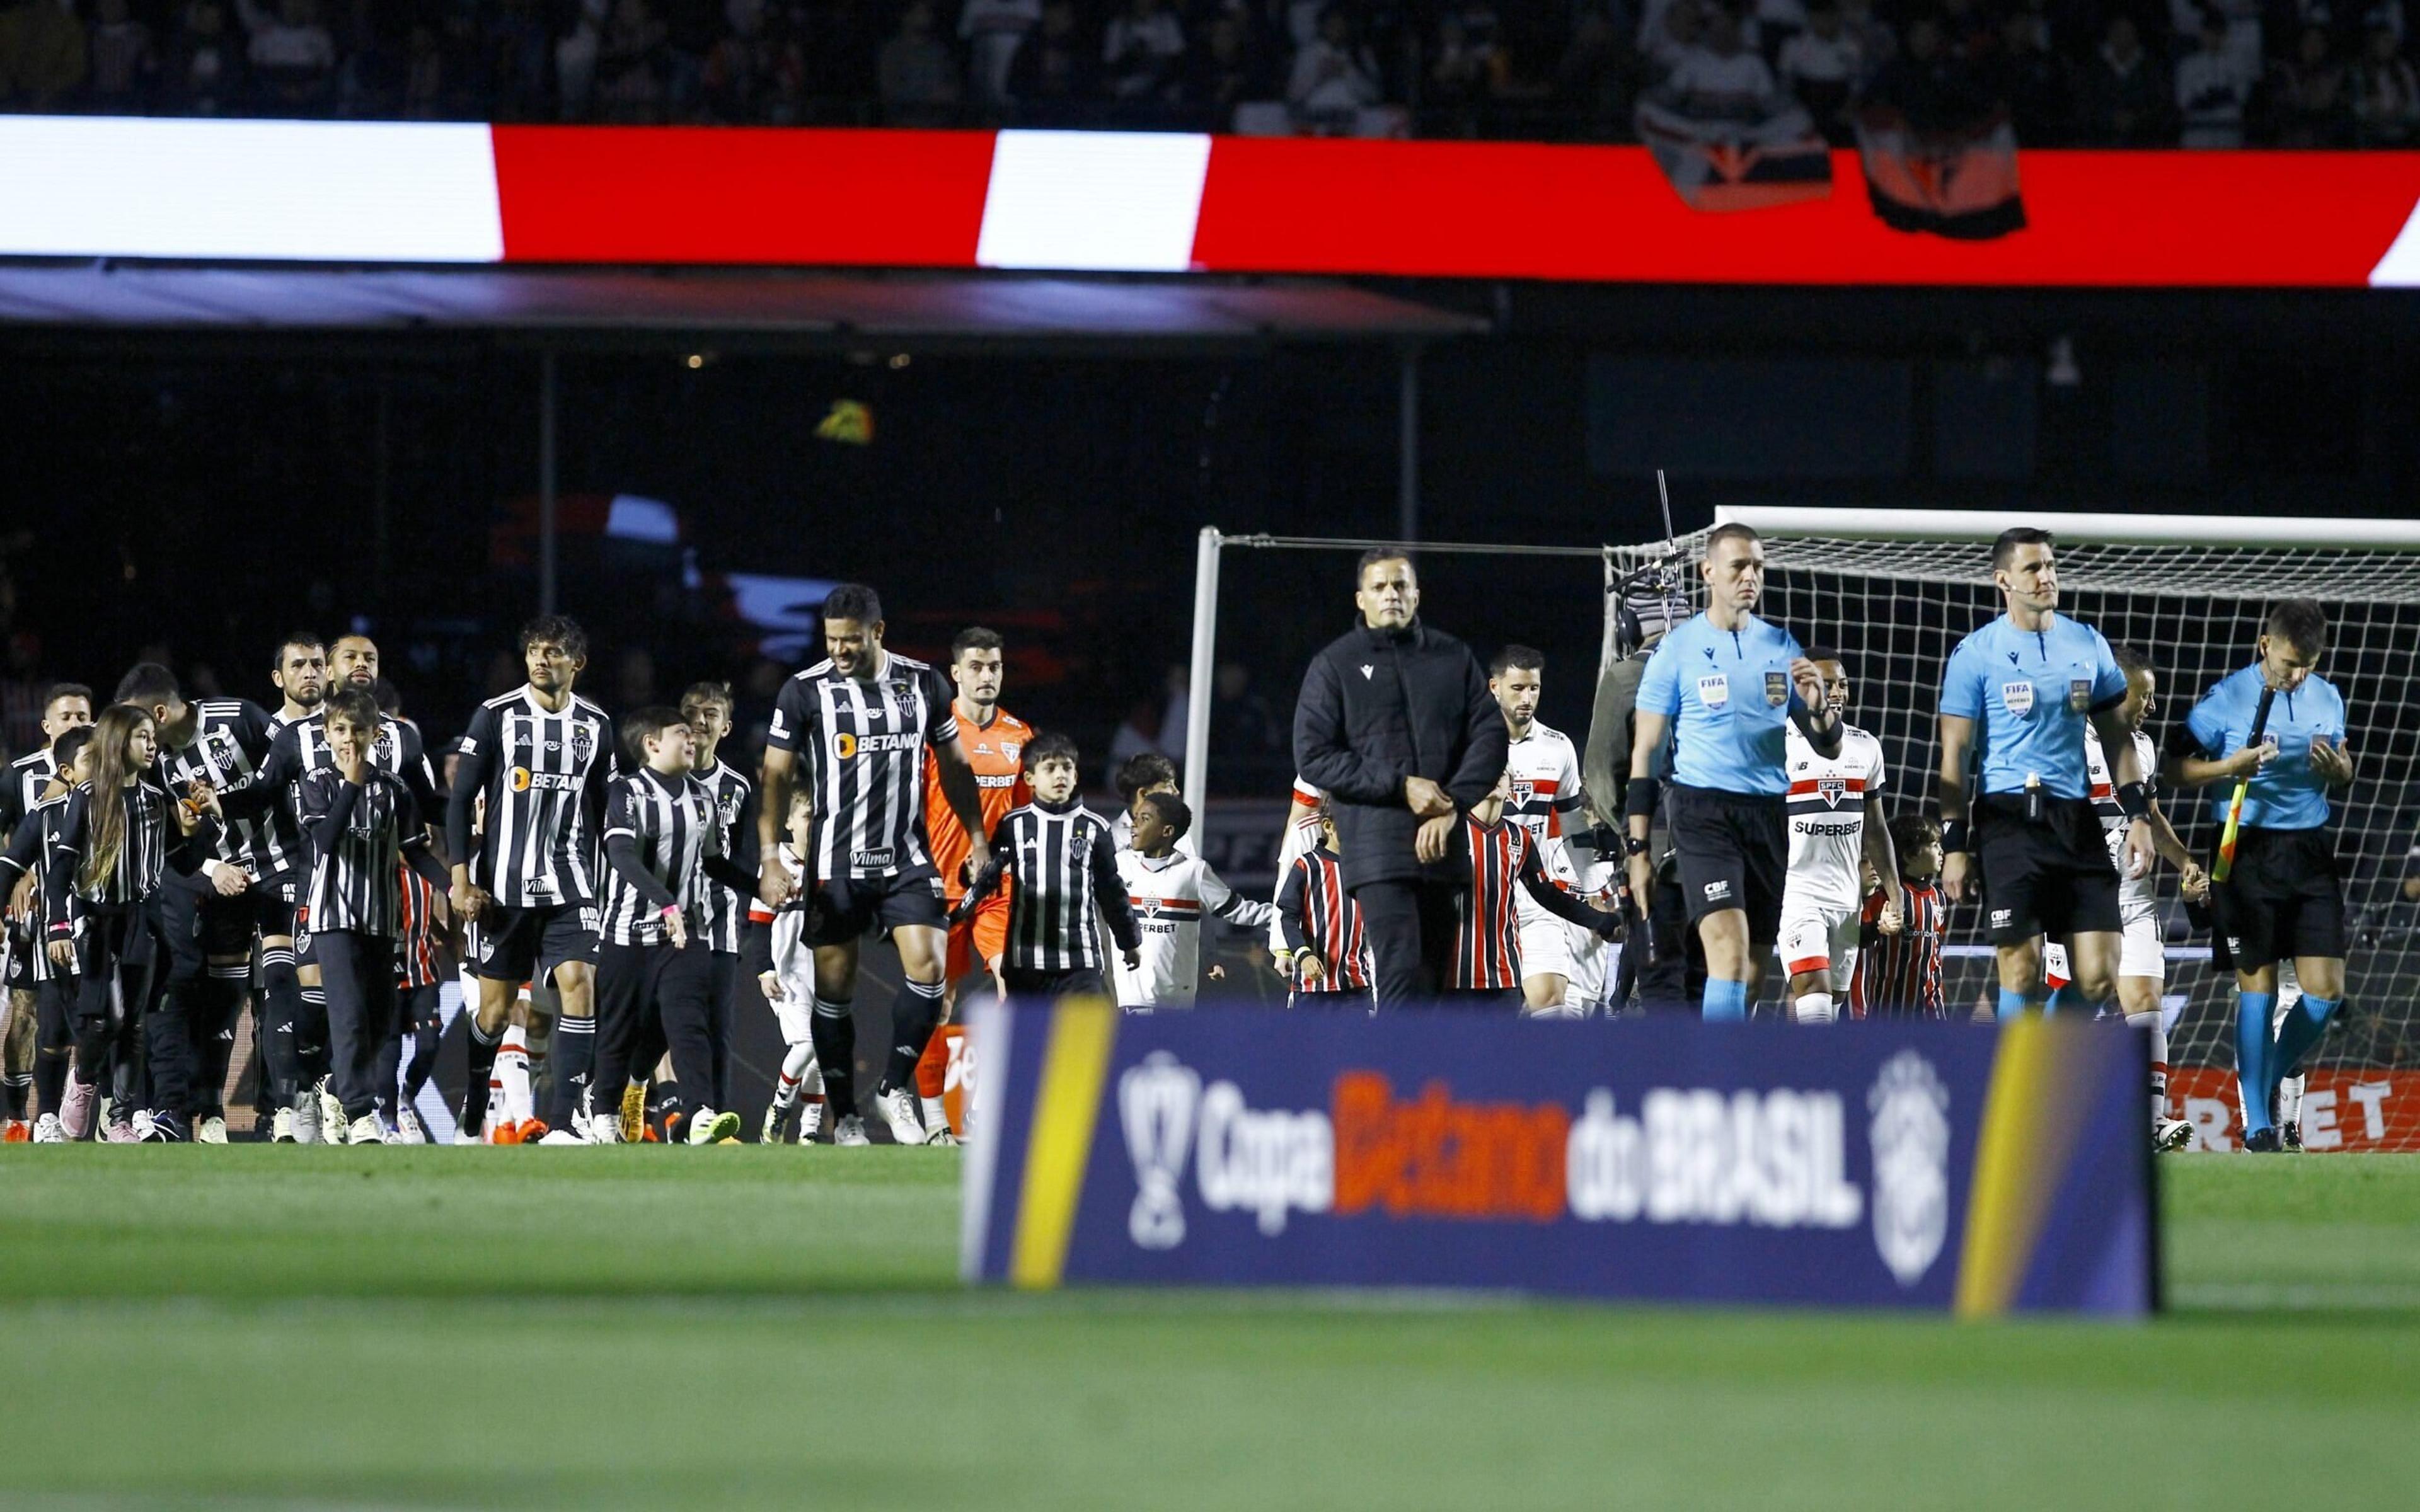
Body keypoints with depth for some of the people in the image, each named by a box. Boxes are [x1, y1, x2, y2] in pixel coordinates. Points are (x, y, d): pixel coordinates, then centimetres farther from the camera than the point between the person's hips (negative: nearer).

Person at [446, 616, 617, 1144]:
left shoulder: (595, 725, 8)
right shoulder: (496, 717, -2)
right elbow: (460, 800, -2)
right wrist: (460, 879, -9)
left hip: (570, 887, 2)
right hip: (502, 886, -2)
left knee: (580, 985, -15)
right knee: (496, 1006, 5)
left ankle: (563, 1121, -17)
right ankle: (473, 1117, 24)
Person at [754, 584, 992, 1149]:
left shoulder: (924, 684, 3)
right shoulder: (806, 691, -5)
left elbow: (954, 766, 14)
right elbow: (775, 778, -1)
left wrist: (977, 837, 10)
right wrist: (769, 859, -9)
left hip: (906, 858, 1)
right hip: (835, 863, -1)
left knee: (928, 965, -14)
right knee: (834, 989, 2)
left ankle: (896, 1089, 5)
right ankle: (844, 1117, 12)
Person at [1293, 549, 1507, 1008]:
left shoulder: (1454, 658, 14)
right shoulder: (1335, 665, 6)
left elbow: (1491, 735, 8)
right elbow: (1313, 758, -1)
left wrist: (1454, 806, -8)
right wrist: (1401, 787, -11)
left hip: (1442, 844, 4)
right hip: (1377, 845, -4)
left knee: (1432, 980, 6)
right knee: (1402, 974, -16)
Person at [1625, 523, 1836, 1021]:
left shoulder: (1781, 647, 11)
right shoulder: (1677, 650, 1)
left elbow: (1829, 748, 14)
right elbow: (1645, 753, 3)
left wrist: (1817, 705, -10)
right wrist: (1638, 848, -2)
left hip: (1769, 812, 5)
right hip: (1704, 811, -4)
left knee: (1752, 968, 6)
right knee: (1728, 946, -21)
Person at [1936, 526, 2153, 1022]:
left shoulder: (2089, 645, 11)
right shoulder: (1976, 655, -1)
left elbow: (2117, 738, 16)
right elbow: (1954, 754, 0)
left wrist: (2138, 816, 7)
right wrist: (1954, 846, -6)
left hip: (2076, 819, 4)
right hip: (2009, 820, -4)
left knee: (2099, 976, -3)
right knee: (2021, 971, -7)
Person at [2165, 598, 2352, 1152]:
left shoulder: (2327, 698, 9)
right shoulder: (2228, 698, -5)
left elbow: (2345, 775, 21)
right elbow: (2178, 768, -1)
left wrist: (2338, 768, -4)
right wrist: (2231, 767, -18)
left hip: (2312, 852, 4)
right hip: (2250, 852, -4)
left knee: (2326, 990, -2)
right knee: (2258, 988, -2)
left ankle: (2273, 1082, 22)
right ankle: (2256, 1120, 7)